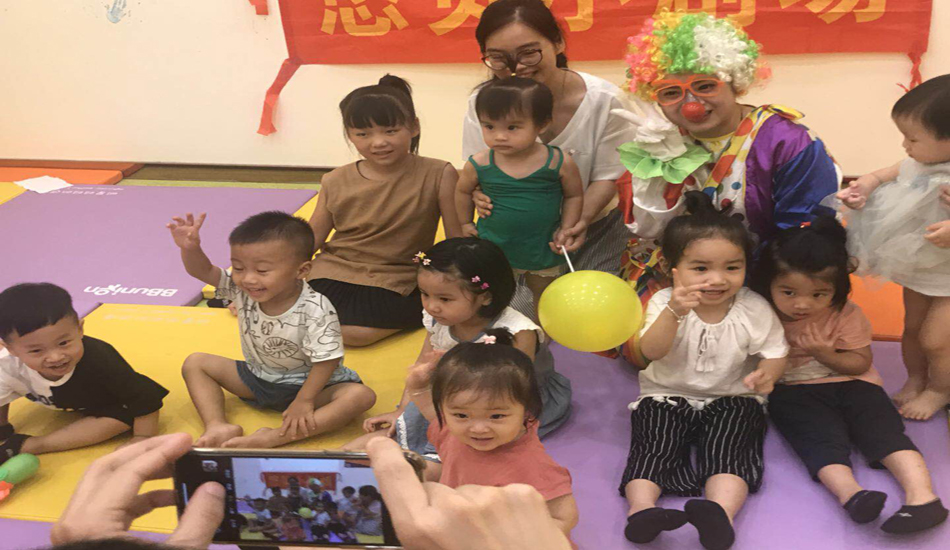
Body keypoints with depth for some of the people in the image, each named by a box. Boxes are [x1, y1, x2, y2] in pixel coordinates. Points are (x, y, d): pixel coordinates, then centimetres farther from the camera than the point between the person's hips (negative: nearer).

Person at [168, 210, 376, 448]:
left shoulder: (316, 310, -28)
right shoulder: (242, 289, -12)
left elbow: (326, 360, -25)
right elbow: (202, 270, -16)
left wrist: (304, 400, -27)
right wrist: (190, 248, -37)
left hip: (309, 384, -5)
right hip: (255, 380, 5)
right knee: (194, 363, -2)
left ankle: (274, 438, -43)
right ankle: (218, 426, -23)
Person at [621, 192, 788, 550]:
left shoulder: (754, 309, -3)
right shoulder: (665, 303, -6)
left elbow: (774, 352, 0)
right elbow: (652, 352, -20)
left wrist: (767, 373, -26)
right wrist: (674, 312, -38)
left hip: (731, 399, 0)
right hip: (668, 396, 1)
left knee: (729, 445, -26)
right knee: (654, 443, -24)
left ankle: (721, 511, -46)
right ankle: (642, 508, -41)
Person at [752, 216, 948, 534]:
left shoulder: (846, 315, -4)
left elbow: (861, 362, 1)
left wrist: (826, 356, -17)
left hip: (849, 384, 1)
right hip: (792, 391, -1)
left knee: (882, 427, -21)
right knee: (821, 435, -29)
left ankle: (921, 495, -35)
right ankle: (849, 493, -50)